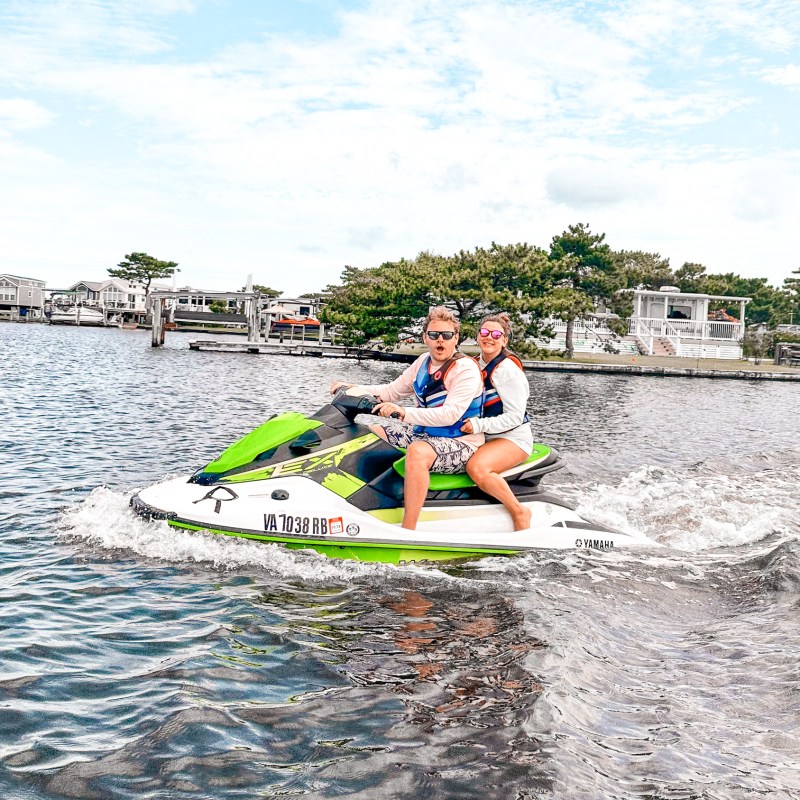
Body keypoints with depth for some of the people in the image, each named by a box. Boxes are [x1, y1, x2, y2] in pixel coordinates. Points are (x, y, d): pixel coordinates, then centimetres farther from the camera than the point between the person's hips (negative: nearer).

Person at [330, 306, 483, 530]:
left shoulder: (466, 369, -16)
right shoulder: (424, 361, 8)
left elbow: (450, 414, -29)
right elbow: (392, 390, 16)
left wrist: (404, 413, -38)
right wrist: (354, 389, 4)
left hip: (459, 443, -9)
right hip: (422, 432, 9)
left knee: (417, 452, -40)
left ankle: (407, 533, -38)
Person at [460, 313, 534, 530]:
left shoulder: (507, 369, -14)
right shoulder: (477, 364, 10)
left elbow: (514, 417, -18)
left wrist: (479, 425, -26)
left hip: (513, 437, -8)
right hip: (486, 437, 8)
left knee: (476, 468, -33)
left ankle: (520, 512, -16)